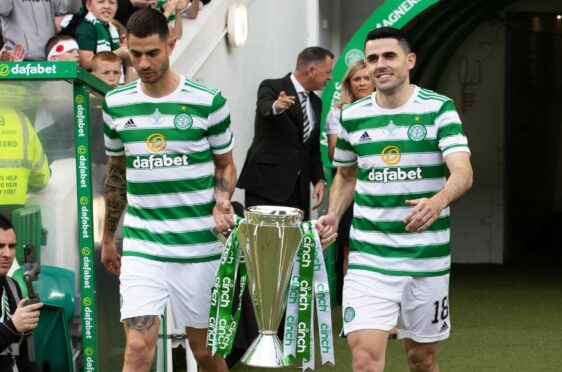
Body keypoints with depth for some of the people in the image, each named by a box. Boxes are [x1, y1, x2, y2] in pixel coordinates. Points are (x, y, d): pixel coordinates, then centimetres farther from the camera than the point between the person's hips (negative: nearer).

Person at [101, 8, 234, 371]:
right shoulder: (116, 103, 4)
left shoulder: (208, 101, -4)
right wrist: (108, 238, 20)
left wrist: (221, 202, -13)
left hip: (198, 246, -1)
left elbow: (225, 165, 8)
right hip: (141, 246, 1)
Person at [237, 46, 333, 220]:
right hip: (266, 182, -6)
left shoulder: (315, 102, 16)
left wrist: (319, 179, 6)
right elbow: (264, 108, -29)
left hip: (298, 187, 7)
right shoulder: (272, 88, -6)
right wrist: (276, 106, -52)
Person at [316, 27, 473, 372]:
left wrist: (438, 202, -40)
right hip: (368, 258, 1)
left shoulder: (439, 109, -6)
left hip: (426, 257, -1)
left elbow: (463, 172, -19)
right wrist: (332, 217, 4)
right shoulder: (352, 116, 5)